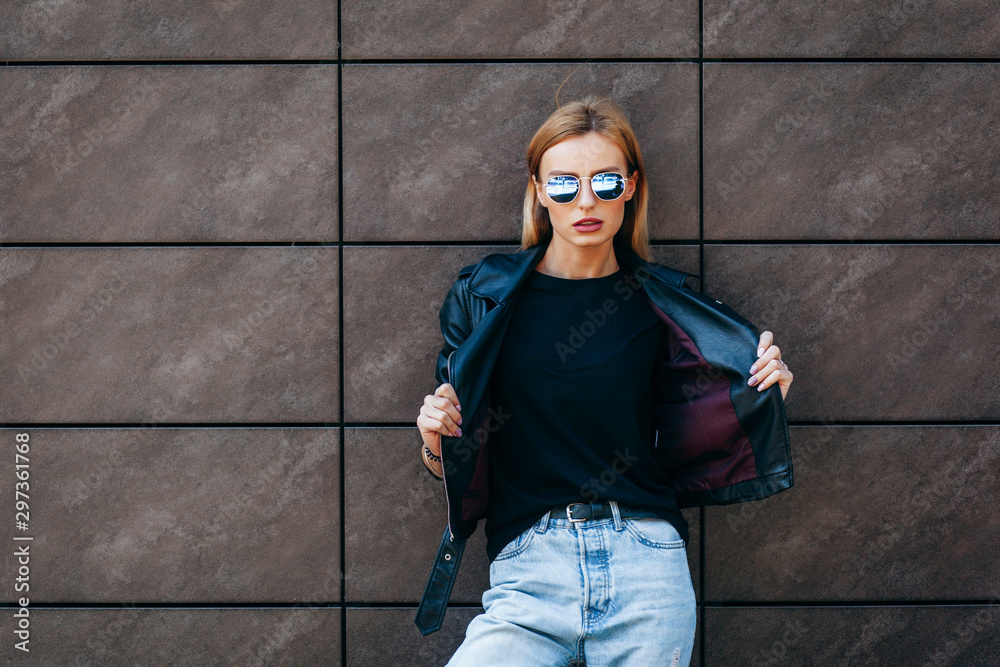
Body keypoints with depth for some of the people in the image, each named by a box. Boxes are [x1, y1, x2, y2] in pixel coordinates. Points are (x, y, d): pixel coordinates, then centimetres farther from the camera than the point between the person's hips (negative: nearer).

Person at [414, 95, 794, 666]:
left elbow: (684, 452, 14)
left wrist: (759, 399, -1)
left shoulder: (661, 300, 8)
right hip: (527, 569, -1)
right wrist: (435, 442, -12)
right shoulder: (483, 295, 5)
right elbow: (452, 471, 9)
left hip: (646, 559, 1)